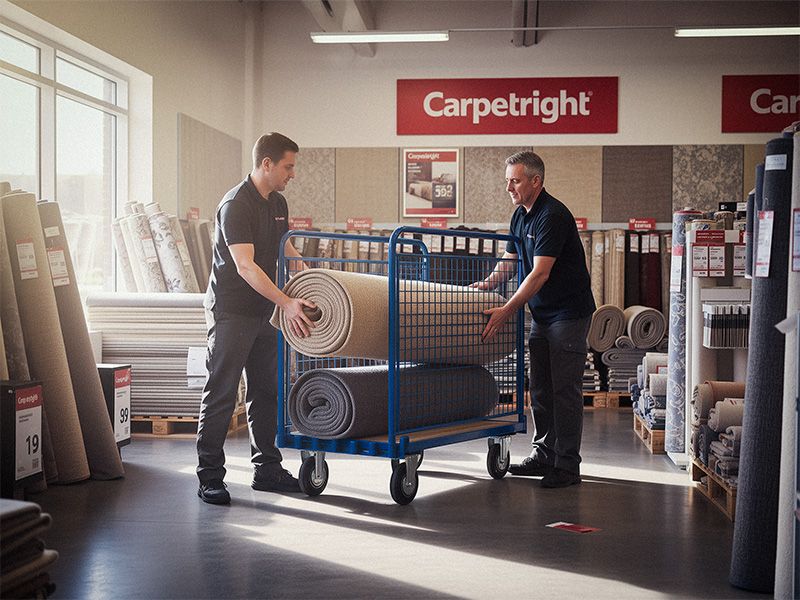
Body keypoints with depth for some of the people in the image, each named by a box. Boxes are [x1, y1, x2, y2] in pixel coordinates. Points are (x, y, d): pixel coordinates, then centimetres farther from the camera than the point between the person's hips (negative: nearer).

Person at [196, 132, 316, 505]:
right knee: (222, 393, -6)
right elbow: (245, 266, -28)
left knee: (266, 391, 12)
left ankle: (267, 469, 21)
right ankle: (209, 476, 0)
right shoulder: (235, 205, -18)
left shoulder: (278, 203, 9)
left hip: (262, 312, 9)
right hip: (230, 310, -9)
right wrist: (286, 303, -34)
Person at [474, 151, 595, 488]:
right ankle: (543, 456, 22)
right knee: (540, 388, 12)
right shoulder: (521, 215, 9)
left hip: (569, 314, -9)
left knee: (564, 389, -6)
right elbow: (510, 261, 14)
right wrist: (488, 283, -6)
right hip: (542, 315, 9)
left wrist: (506, 311, -30)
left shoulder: (553, 216, -21)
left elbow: (540, 273, -27)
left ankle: (567, 466, -1)